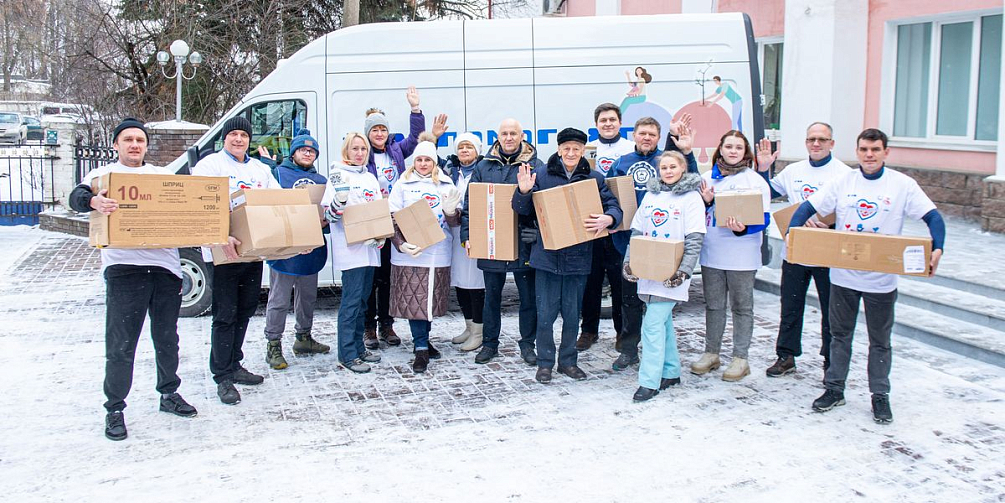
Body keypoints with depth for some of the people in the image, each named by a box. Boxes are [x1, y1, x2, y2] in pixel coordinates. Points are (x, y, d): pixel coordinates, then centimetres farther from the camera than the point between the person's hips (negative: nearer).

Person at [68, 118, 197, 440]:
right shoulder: (104, 175, 8)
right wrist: (93, 201, -34)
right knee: (120, 345, -3)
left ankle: (169, 393, 30)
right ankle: (114, 410, 7)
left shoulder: (164, 175, 19)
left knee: (167, 339, 14)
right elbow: (76, 197, -9)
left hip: (165, 266, 4)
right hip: (123, 268, -3)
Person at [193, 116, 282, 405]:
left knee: (244, 312, 14)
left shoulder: (261, 169, 17)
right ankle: (223, 378, 2)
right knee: (225, 315, -3)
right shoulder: (210, 165, -3)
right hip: (222, 253, -6)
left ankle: (233, 366, 27)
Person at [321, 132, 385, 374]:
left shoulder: (370, 178, 16)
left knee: (362, 298, 11)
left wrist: (381, 235, 4)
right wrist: (340, 198, -27)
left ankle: (358, 346, 20)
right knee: (352, 299, -9)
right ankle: (347, 354, -5)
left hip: (370, 246, 6)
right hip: (350, 247, -6)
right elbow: (329, 214, -8)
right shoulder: (338, 176, -2)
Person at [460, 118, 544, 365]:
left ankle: (527, 343, 20)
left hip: (524, 242, -1)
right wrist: (467, 235, -1)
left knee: (529, 296, 6)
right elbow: (470, 203, 7)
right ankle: (489, 343, 23)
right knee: (492, 296, 12)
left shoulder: (535, 165, 1)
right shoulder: (484, 166, 7)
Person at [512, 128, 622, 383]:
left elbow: (614, 207, 2)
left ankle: (568, 360, 28)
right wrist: (524, 192, -22)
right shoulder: (542, 174, -2)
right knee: (545, 313, 3)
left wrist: (607, 219, -21)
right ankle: (545, 362, 18)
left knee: (572, 314, 13)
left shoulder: (594, 178, 2)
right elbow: (523, 209, 0)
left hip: (578, 256, 2)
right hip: (547, 255, -1)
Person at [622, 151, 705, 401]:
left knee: (653, 323, -11)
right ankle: (671, 372, 25)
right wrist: (629, 261, 3)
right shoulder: (651, 195, 13)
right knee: (663, 321, 13)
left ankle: (650, 382, -7)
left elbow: (695, 240, -9)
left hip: (670, 274, -6)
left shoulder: (691, 197, -3)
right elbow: (637, 231, 14)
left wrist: (684, 271, -17)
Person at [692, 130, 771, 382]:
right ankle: (711, 353, 25)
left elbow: (764, 219, -9)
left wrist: (743, 229, -27)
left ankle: (740, 358, 15)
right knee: (713, 305, 13)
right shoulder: (708, 178, 7)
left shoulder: (756, 181, -4)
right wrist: (705, 202, -10)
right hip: (711, 252, 4)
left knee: (742, 306, 6)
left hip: (742, 255, -4)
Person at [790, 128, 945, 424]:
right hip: (843, 275, 2)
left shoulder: (903, 185, -5)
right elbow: (808, 207, 0)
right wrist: (792, 233, -16)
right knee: (840, 334, 13)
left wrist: (937, 249, -24)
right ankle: (834, 388, 25)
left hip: (882, 279, -2)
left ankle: (880, 396, 22)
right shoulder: (843, 183, 0)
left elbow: (933, 217, -7)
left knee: (880, 341, 10)